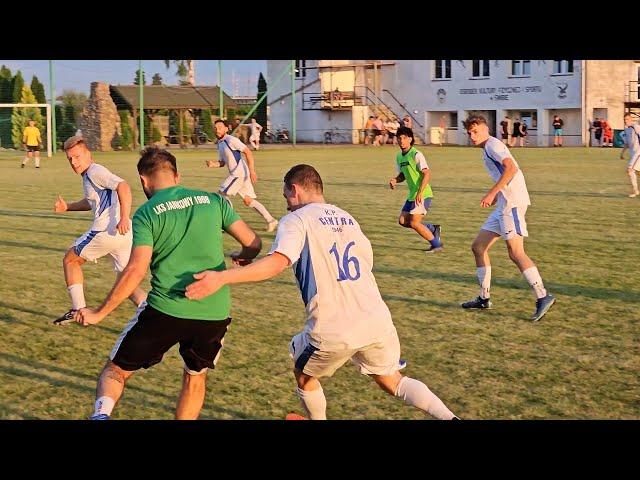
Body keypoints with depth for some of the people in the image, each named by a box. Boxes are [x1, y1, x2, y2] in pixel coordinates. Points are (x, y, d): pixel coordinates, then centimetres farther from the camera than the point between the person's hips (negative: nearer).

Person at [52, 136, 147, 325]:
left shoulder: (95, 171, -5)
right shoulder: (88, 176, 24)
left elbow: (123, 186, -22)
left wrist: (124, 217, -32)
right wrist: (67, 207, 36)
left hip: (107, 231, -9)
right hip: (125, 235, 9)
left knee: (70, 259, 15)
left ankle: (78, 309, 13)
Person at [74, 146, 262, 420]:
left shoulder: (146, 214, -2)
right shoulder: (213, 200, 8)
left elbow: (136, 271, -11)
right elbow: (253, 243, 6)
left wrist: (99, 313, -4)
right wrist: (242, 257, 30)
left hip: (165, 311, -3)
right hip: (215, 314, 3)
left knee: (116, 370, 15)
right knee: (195, 378, 26)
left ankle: (101, 413, -13)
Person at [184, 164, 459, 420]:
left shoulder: (297, 220, -2)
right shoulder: (347, 218, 18)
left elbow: (277, 262, -19)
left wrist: (221, 278, -27)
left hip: (334, 332, -5)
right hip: (377, 322, 5)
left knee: (304, 375, 24)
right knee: (392, 382, 22)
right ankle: (449, 417, 7)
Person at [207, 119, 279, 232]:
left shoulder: (231, 140, -12)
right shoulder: (219, 144, 15)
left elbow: (248, 152, -16)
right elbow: (222, 162, 22)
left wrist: (252, 171, -21)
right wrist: (213, 164, 0)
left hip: (240, 173, -9)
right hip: (235, 174, 9)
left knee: (222, 194, -7)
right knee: (248, 201, 11)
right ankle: (270, 220, 15)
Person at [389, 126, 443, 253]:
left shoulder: (416, 155, -15)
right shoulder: (399, 156, 10)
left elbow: (427, 173, -22)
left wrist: (420, 192, -30)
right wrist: (395, 180, -2)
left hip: (423, 195, -9)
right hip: (412, 195, 9)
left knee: (414, 223, -12)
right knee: (402, 221, 7)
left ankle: (436, 245, 3)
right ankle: (432, 229, 20)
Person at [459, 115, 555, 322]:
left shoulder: (492, 145, -6)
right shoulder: (487, 149, 24)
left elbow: (511, 168, -20)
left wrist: (492, 193, -22)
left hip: (513, 202, -11)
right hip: (504, 204, 11)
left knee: (515, 252, -17)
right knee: (478, 246, 12)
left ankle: (543, 297, -17)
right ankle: (484, 297, 17)